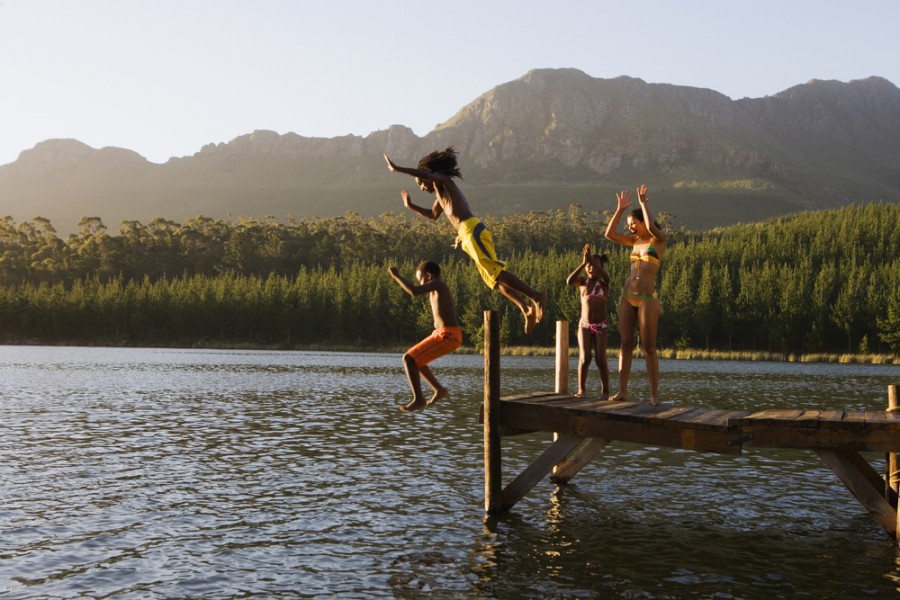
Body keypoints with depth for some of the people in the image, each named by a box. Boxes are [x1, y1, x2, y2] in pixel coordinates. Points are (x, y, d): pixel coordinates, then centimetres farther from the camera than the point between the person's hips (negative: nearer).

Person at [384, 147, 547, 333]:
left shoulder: (443, 181, 6)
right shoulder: (440, 193, 32)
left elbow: (425, 173, -16)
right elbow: (433, 215, 47)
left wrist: (397, 169, -11)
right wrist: (411, 207, 42)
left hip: (472, 229, -10)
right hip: (468, 233, 10)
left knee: (494, 271, -18)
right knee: (493, 277, 6)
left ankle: (536, 296, -23)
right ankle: (527, 308, -2)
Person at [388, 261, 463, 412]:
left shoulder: (436, 283, -10)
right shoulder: (442, 287, 19)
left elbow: (414, 291, -27)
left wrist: (396, 275, -17)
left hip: (447, 335, -10)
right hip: (447, 334, 10)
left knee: (409, 359, -12)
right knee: (413, 358, 21)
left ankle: (418, 399, -6)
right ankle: (439, 389, 24)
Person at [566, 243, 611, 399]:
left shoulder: (603, 281, 0)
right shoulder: (583, 280, 3)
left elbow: (605, 277, -27)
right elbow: (569, 281, -19)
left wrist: (592, 258, -35)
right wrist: (583, 262, -27)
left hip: (601, 326, -1)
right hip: (584, 325, 1)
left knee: (601, 360, -6)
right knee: (584, 358, -10)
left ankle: (605, 391, 4)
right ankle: (581, 390, -2)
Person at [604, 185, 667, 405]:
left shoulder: (659, 238, -1)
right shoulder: (636, 240, 16)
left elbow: (652, 227, -23)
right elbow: (609, 234, 11)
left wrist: (643, 202, -11)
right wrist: (620, 209, 5)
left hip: (647, 299, -6)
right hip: (627, 297, 6)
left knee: (648, 347, -6)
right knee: (626, 344, 3)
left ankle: (654, 393, -2)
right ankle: (622, 390, 5)